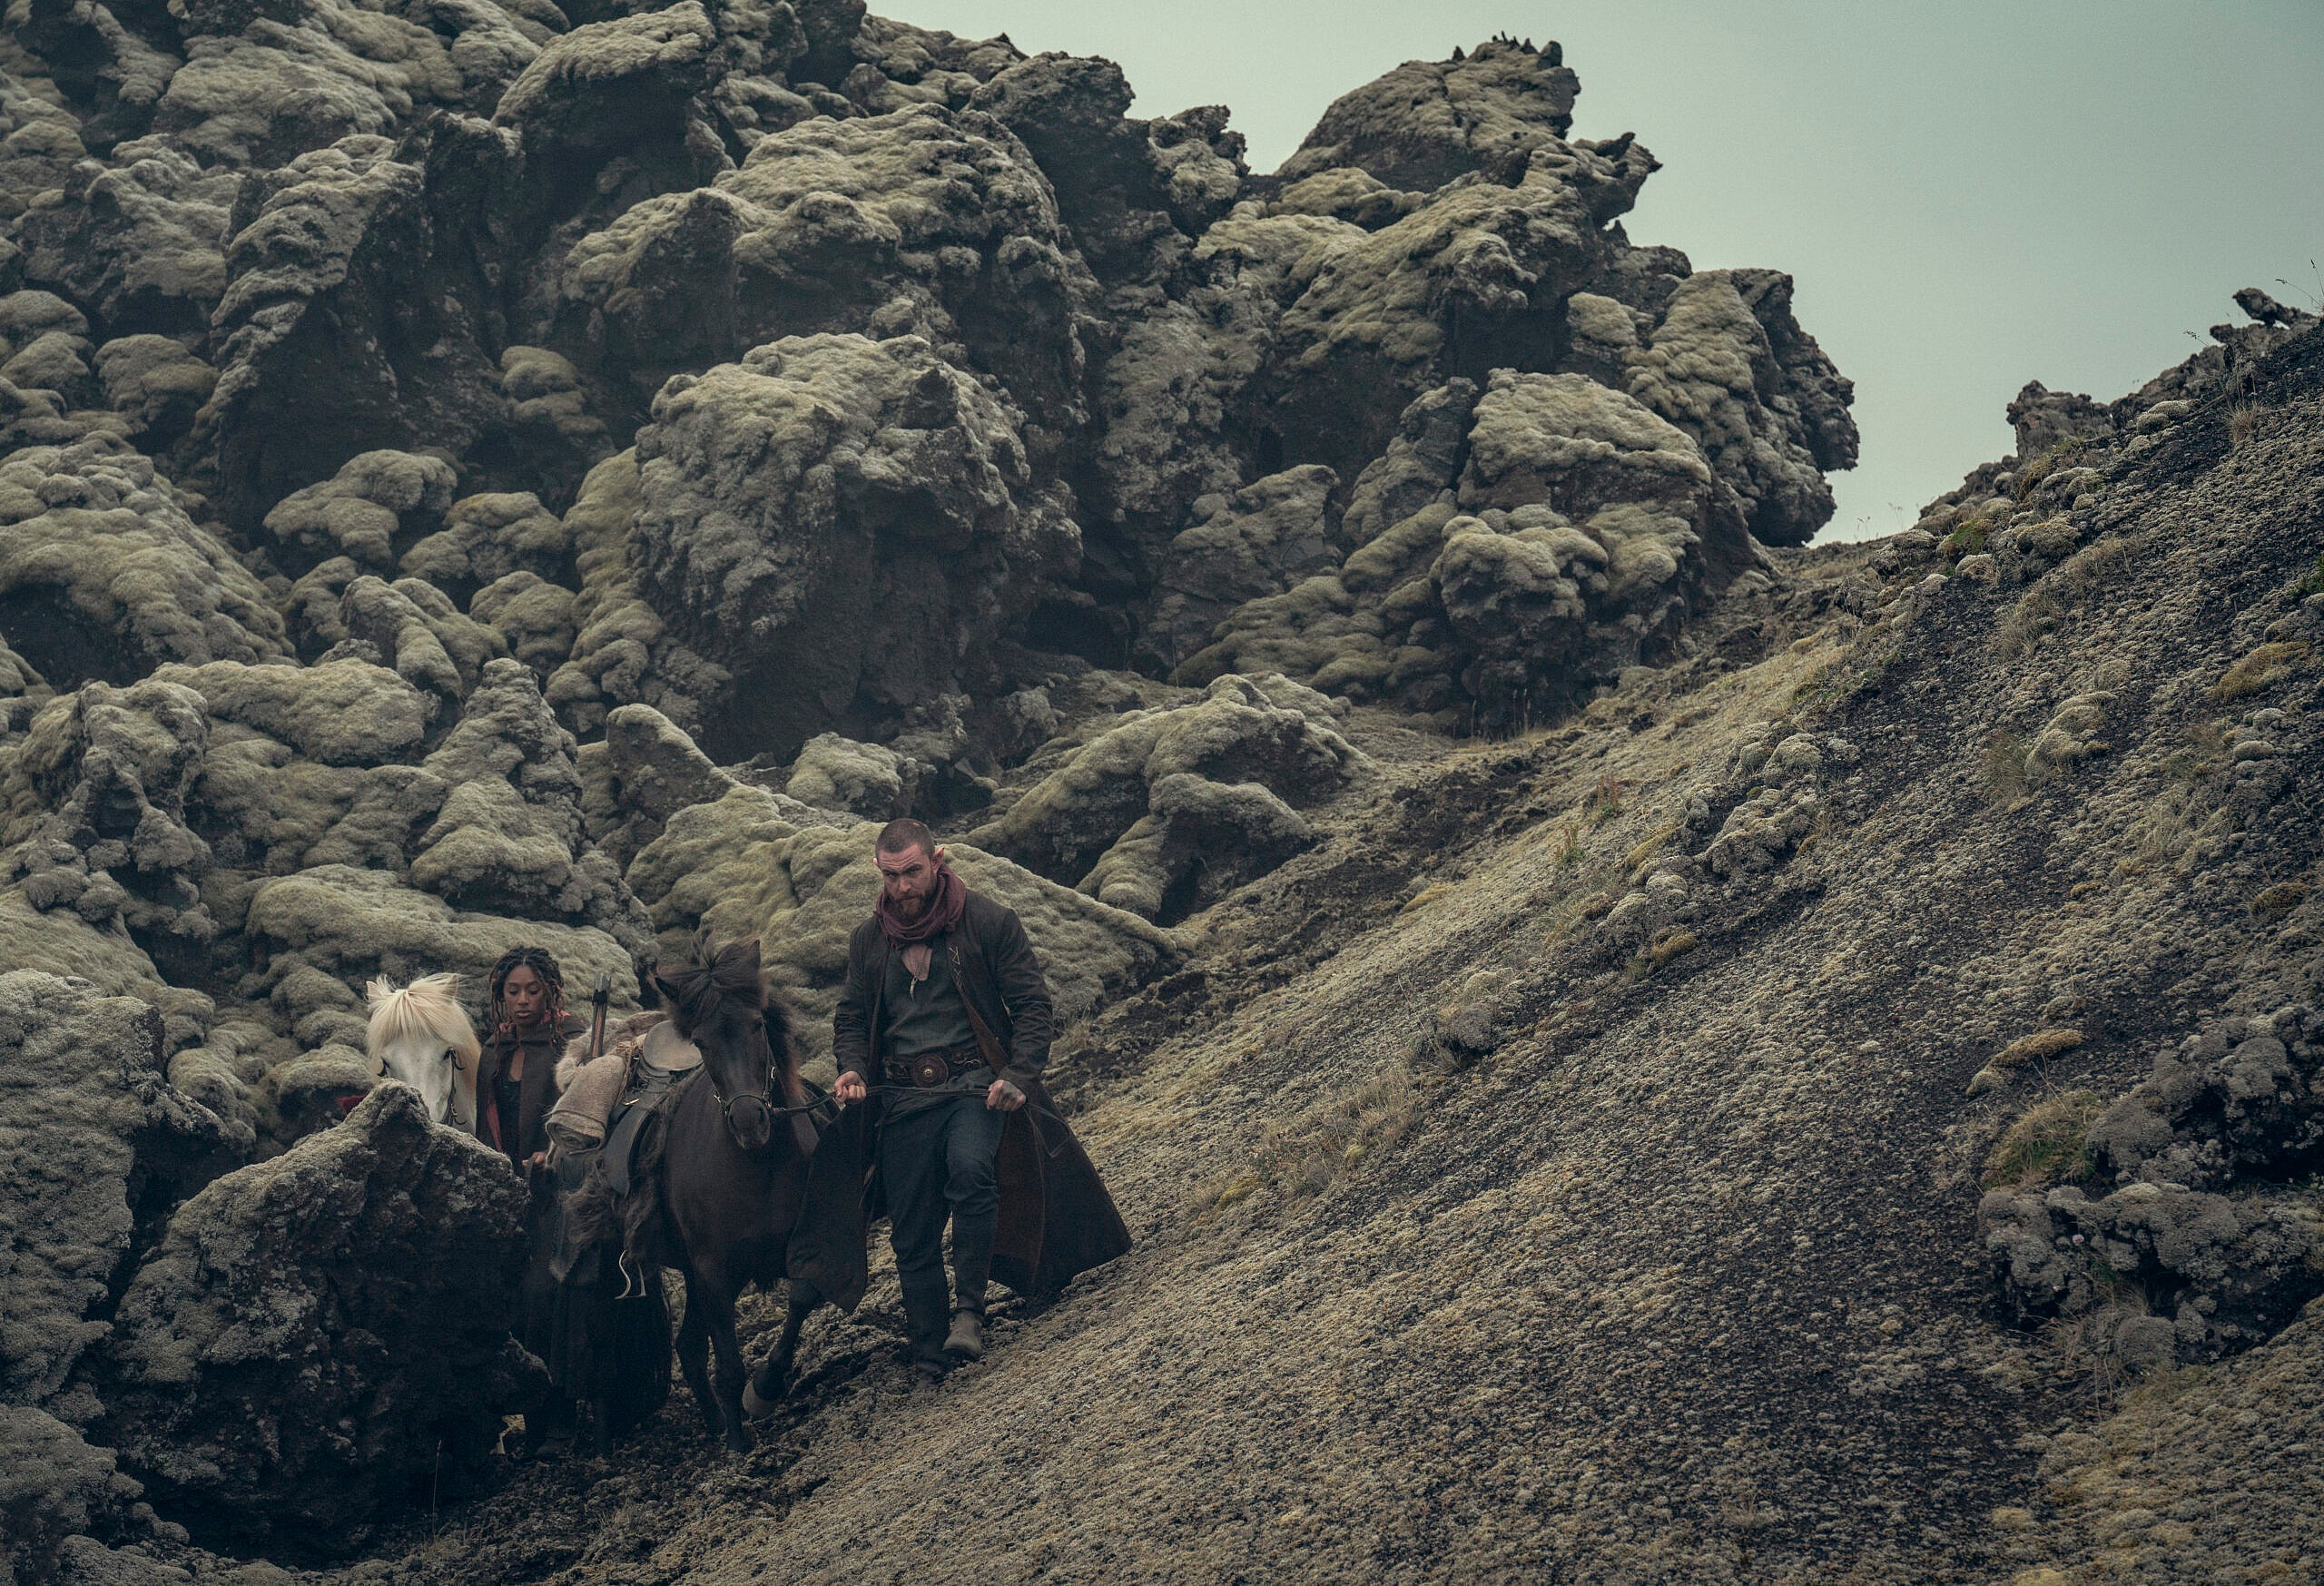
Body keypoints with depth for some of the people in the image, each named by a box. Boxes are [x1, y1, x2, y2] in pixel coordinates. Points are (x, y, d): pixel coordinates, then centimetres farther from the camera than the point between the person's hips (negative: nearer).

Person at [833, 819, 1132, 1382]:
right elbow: (850, 1018, 20)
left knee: (970, 1169, -33)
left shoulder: (990, 922, 0)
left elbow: (1032, 1005, 0)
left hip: (976, 1083, -3)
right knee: (911, 1234, 0)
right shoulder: (867, 940, 11)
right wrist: (852, 1068, -1)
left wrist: (1018, 1075, -14)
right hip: (904, 1097, 3)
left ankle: (969, 1311, -24)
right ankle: (930, 1365, 9)